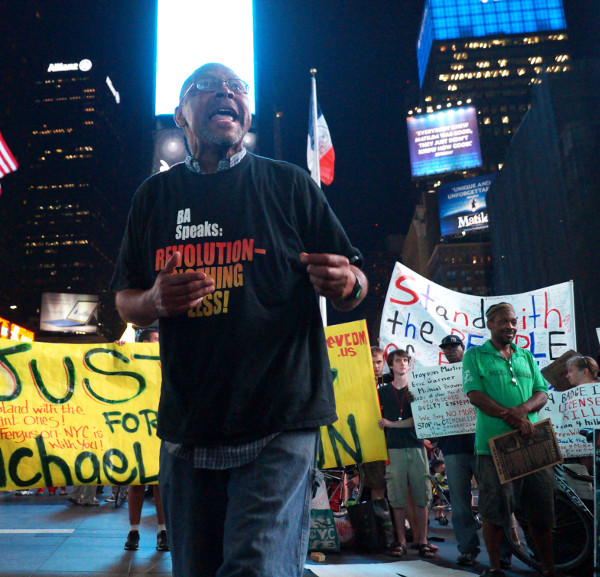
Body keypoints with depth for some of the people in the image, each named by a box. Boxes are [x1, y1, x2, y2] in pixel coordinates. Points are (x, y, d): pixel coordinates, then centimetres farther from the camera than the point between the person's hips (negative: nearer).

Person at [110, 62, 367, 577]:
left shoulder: (289, 184, 6)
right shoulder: (156, 196, 12)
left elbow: (353, 288, 7)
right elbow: (125, 300, 17)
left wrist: (346, 283, -16)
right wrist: (155, 301, -6)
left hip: (281, 423, -3)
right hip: (187, 427, 3)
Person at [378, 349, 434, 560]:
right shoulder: (383, 392, 12)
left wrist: (392, 424, -7)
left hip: (416, 446, 0)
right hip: (394, 448, 0)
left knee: (421, 495, -2)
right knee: (397, 497, -1)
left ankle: (422, 541, 5)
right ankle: (401, 541, 6)